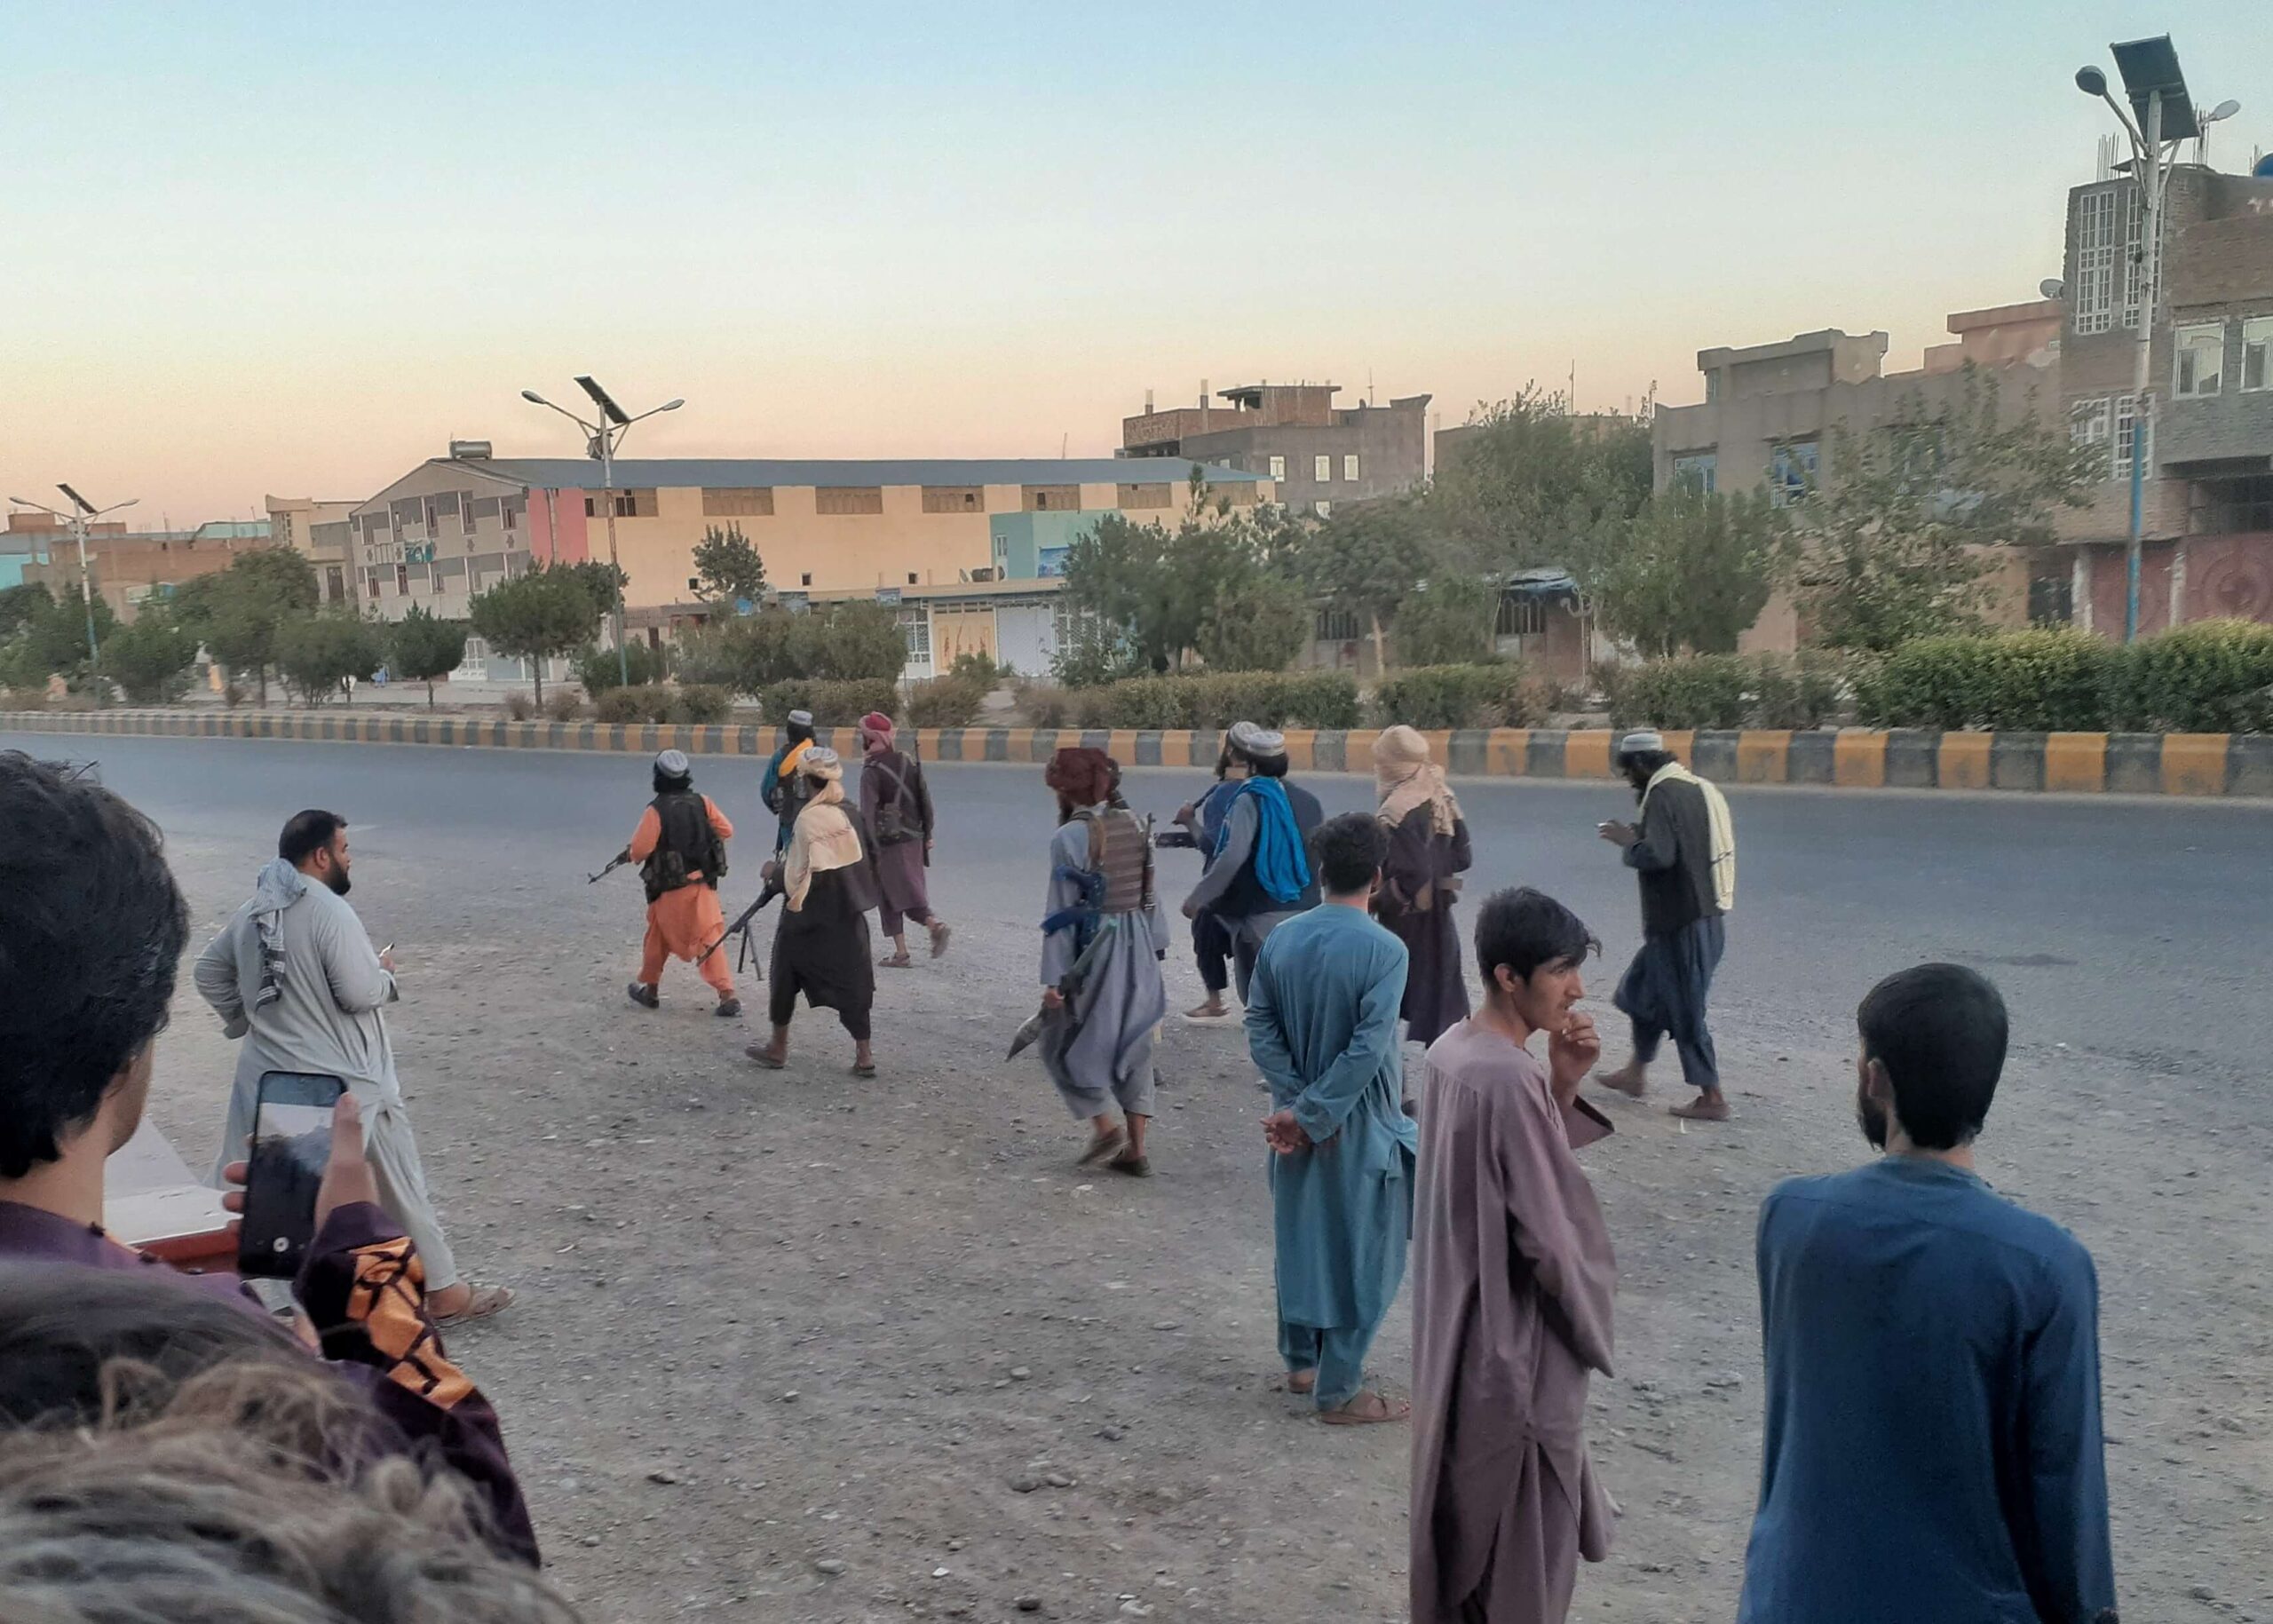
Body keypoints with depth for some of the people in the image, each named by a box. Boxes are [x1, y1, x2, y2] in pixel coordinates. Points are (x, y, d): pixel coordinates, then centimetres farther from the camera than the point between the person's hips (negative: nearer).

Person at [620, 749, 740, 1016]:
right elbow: (726, 831, 1)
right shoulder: (703, 803, -3)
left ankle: (650, 990, 32)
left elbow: (640, 849, -15)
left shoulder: (656, 810, -14)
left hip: (670, 888, -3)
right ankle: (727, 995, -8)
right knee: (709, 940, 3)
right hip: (703, 884, 3)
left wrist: (629, 854, 7)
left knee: (658, 938, 18)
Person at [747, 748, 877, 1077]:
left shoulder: (810, 819, -19)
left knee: (786, 974, 13)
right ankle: (863, 1055, 3)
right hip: (847, 914, 6)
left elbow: (800, 876, -20)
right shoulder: (848, 815, 2)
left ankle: (778, 1047, 23)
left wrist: (775, 870, -1)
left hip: (809, 917, -6)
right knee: (851, 980, 7)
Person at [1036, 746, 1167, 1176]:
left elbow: (1061, 913, -13)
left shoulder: (1070, 838, -14)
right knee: (1133, 1046, 12)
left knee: (1065, 1043, 12)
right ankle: (1135, 1148, 14)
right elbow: (1150, 895, 8)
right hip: (1138, 949, 6)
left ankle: (1106, 1127, 3)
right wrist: (1155, 947, 17)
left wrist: (1054, 978, -10)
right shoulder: (1134, 825, 3)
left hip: (1094, 952, -6)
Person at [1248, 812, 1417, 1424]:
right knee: (1360, 1256, 5)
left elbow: (1260, 1028, -4)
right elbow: (1368, 1049, -24)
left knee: (1301, 1237, 20)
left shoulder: (1282, 939, -3)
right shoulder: (1385, 950, -19)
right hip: (1359, 1126, -6)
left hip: (1297, 1115, 6)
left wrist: (1297, 1101, -7)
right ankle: (1339, 1391, 10)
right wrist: (1314, 1114, -17)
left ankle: (1301, 1361, 33)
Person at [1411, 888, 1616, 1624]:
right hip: (1518, 1341, -9)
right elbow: (1551, 1237, -23)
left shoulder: (1452, 1049, 1)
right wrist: (1590, 1322, -4)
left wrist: (1562, 1086, -3)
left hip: (1456, 1327, 9)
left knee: (1463, 1509, 23)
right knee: (1523, 1542, 8)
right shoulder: (1511, 1079, -27)